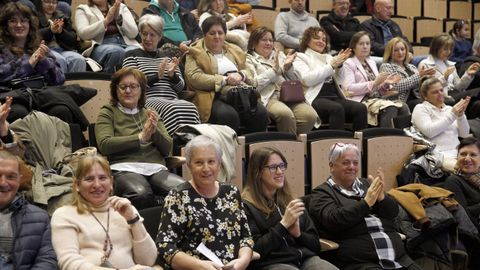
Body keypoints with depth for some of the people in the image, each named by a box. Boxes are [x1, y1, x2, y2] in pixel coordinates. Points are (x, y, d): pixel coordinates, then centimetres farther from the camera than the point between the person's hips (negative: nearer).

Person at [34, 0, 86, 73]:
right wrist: (50, 30, -18)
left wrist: (61, 31, -8)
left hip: (63, 50, 3)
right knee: (60, 60, -37)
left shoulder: (63, 18, 24)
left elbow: (73, 39, 12)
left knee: (80, 60, -30)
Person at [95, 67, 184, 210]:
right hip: (125, 168, -3)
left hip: (156, 169, 4)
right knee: (141, 194, -39)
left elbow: (167, 149, 16)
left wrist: (155, 132, -4)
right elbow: (104, 145, -5)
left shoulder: (150, 114, 26)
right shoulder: (108, 113, 14)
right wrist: (141, 137, -9)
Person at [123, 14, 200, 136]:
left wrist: (172, 74, -4)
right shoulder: (132, 55, 12)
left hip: (172, 100, 4)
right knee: (171, 109, -37)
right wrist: (157, 76, -13)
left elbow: (180, 87, 17)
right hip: (148, 99, -4)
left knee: (190, 108, -31)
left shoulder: (167, 57, 24)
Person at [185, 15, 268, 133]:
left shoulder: (235, 50, 26)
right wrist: (225, 80, -12)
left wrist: (240, 75, -2)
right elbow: (195, 78, -7)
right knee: (228, 115, -38)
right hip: (213, 96, -4)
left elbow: (248, 72, 24)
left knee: (260, 112, -26)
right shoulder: (195, 53, 9)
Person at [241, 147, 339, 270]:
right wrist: (283, 224, -10)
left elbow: (315, 244, 19)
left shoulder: (290, 201, 19)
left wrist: (298, 233, -1)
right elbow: (255, 251, -7)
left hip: (306, 258, 5)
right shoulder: (247, 206, 0)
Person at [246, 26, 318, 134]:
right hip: (268, 97, -4)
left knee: (310, 115, -27)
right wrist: (274, 70, -1)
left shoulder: (279, 55, 29)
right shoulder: (250, 60, 14)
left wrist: (287, 66, 4)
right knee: (286, 114, -37)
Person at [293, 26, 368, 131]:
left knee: (360, 108, -23)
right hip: (316, 99, -5)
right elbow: (308, 79, -8)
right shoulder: (300, 58, 12)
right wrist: (331, 66, -5)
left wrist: (339, 65, 3)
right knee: (337, 108, -36)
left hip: (335, 97, 5)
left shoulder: (328, 57, 28)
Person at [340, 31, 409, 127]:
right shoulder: (349, 64, 2)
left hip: (377, 98, 7)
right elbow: (349, 88, -12)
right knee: (390, 108, -32)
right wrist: (374, 83, -18)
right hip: (361, 101, -7)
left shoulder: (371, 62, 24)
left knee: (403, 106, -21)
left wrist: (386, 83, 0)